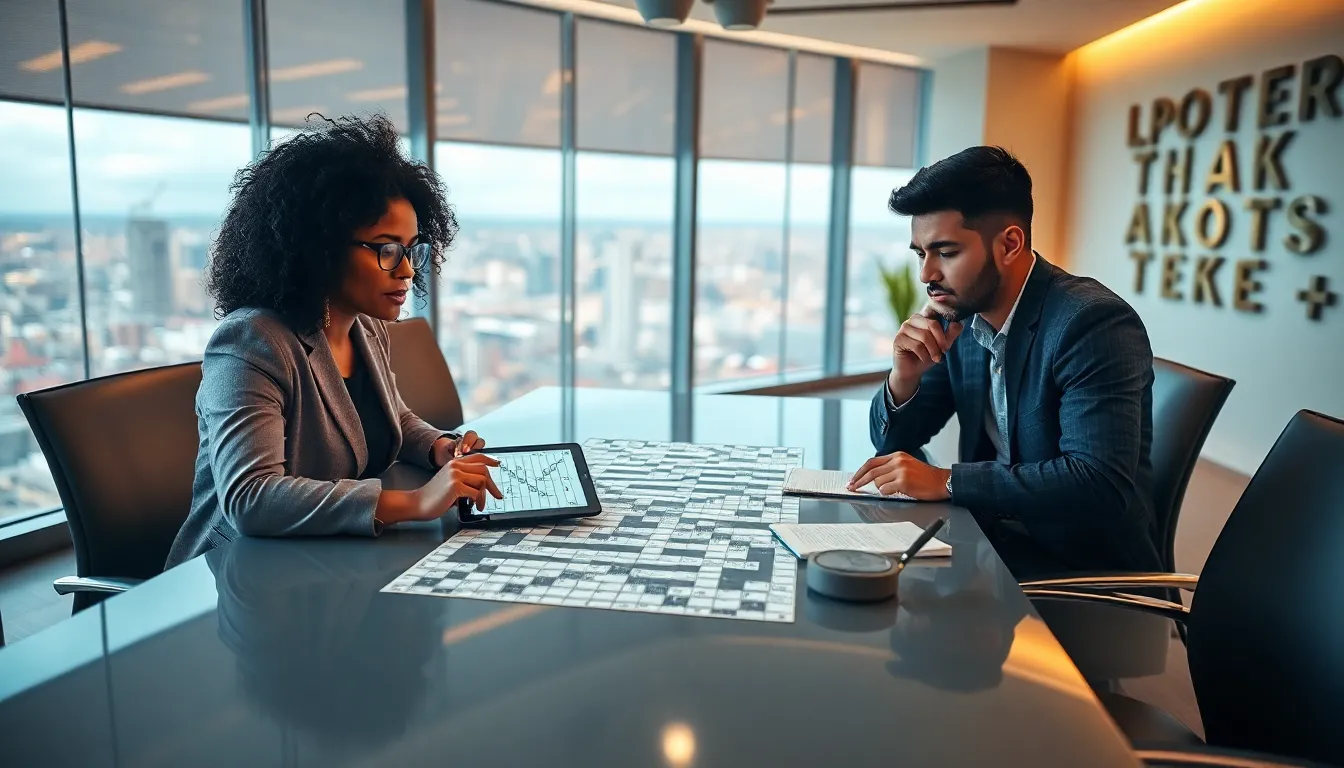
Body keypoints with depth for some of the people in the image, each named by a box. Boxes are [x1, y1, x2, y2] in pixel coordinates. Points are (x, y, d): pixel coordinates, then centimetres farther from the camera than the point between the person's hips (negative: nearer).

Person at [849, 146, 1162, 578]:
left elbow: (1101, 483, -30)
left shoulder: (1094, 324, -21)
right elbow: (893, 442, 5)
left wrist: (945, 481, -30)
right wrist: (905, 375, -15)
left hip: (1090, 570, -6)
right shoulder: (959, 314, -1)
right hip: (992, 540, 6)